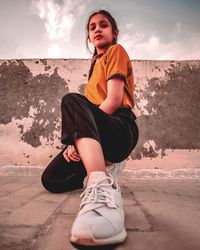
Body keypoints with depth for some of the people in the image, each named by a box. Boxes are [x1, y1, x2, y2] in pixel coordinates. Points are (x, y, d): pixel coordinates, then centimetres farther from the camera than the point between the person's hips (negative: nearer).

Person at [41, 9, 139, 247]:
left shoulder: (116, 50, 8)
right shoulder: (96, 62, 31)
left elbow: (114, 101, -10)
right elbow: (90, 109, 18)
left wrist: (79, 129, -10)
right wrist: (76, 140, 2)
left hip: (121, 130, -8)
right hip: (99, 133, 8)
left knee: (72, 100, -34)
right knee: (51, 179, -3)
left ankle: (102, 189, -50)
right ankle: (104, 168, 16)